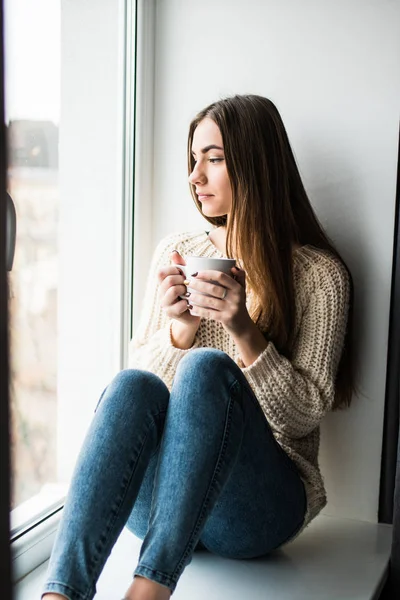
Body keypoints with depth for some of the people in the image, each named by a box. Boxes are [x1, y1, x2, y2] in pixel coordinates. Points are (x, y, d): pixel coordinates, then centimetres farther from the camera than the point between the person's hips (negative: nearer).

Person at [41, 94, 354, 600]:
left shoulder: (318, 274, -1)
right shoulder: (174, 253, 11)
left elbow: (305, 414, -5)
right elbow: (138, 368, 10)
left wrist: (244, 332, -20)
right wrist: (178, 330, -11)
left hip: (258, 503, -3)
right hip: (152, 497, 3)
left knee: (207, 368, -31)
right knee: (133, 386, -30)